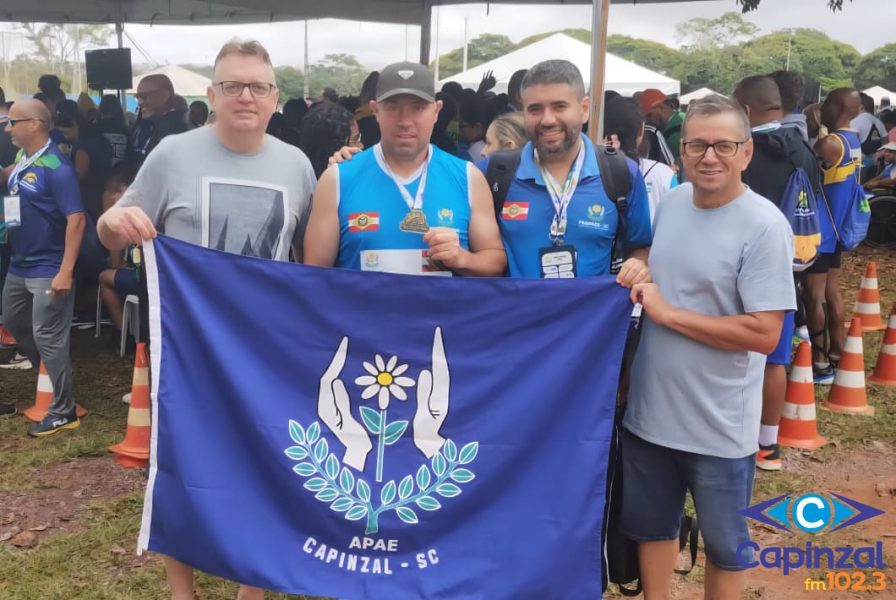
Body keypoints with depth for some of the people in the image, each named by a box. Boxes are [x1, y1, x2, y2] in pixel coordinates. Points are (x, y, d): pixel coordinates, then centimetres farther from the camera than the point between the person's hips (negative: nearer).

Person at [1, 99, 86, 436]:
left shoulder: (55, 168, -18)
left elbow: (76, 220, -22)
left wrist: (65, 271, -25)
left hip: (47, 269, -9)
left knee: (47, 337, -3)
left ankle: (63, 413, 8)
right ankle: (47, 375, 40)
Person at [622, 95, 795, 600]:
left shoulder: (765, 226, -18)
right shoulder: (671, 202, 3)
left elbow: (764, 334, -23)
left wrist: (668, 313, -19)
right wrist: (638, 276, 0)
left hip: (719, 424, -6)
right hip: (649, 409, 6)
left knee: (724, 544, 17)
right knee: (651, 524, 23)